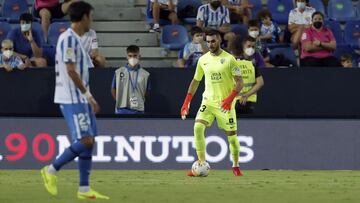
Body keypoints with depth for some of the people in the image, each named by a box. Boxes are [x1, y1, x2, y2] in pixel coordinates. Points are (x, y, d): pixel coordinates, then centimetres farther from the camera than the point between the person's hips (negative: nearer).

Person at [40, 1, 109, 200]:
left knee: (89, 141, 6)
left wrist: (88, 98, 16)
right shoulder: (69, 38, -12)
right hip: (72, 99, -10)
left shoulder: (76, 39, 18)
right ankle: (51, 170, -4)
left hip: (80, 99, 10)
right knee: (85, 140, -15)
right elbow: (71, 70, -18)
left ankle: (84, 188, 6)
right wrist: (88, 94, -16)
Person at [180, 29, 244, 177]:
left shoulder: (229, 59, -7)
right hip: (208, 101, 3)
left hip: (225, 103, -3)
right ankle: (202, 164, -11)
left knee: (231, 134, 0)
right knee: (198, 127, -17)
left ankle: (236, 167, 21)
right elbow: (196, 81, 16)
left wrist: (230, 98, -22)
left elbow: (239, 82, -7)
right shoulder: (203, 60, 5)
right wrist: (187, 102, 8)